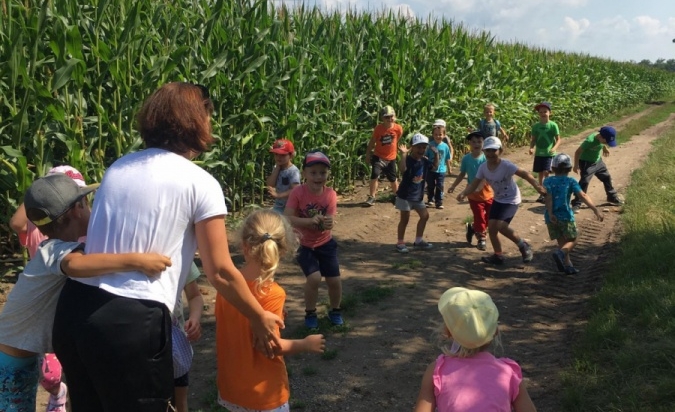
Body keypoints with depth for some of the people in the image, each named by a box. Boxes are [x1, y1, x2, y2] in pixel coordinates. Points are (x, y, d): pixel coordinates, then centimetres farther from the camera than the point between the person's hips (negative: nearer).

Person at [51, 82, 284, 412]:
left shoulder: (117, 168, 12)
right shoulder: (200, 183, -6)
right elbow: (220, 273, -5)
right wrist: (259, 318, 11)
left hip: (73, 308, 6)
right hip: (131, 322, -6)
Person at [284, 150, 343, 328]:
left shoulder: (330, 194, -13)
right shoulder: (298, 193, -20)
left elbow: (329, 220, -12)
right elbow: (287, 219, -25)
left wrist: (329, 224, -36)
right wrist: (310, 221, -37)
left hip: (326, 243, 3)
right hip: (305, 245, -2)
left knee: (334, 280, 1)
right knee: (314, 278, -19)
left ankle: (335, 311, 29)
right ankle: (310, 313, 6)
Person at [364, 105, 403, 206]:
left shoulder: (398, 128, -13)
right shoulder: (378, 128, -14)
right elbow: (372, 142, -3)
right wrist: (367, 155, 0)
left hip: (391, 158, 1)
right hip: (378, 157, -1)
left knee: (393, 179, 13)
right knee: (374, 176, -17)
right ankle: (371, 197, -6)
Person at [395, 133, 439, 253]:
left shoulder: (425, 161, 4)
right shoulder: (408, 160, -19)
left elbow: (435, 167, 21)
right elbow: (402, 169, -40)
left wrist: (436, 154, 10)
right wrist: (404, 154, -42)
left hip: (418, 195, 8)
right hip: (405, 195, -8)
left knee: (425, 216, 13)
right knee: (405, 219, -2)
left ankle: (418, 241, 25)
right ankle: (400, 243, 10)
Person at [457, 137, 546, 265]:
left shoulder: (506, 165, -27)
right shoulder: (483, 167, -10)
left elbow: (524, 174, -31)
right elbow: (474, 184, -9)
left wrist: (537, 186, -45)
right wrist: (463, 193, -29)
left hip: (511, 200, -7)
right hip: (498, 199, 7)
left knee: (500, 225, -20)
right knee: (491, 226, 5)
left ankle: (523, 245, 2)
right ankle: (498, 256, 22)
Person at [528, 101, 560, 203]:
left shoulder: (553, 125, -8)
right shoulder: (535, 126, 2)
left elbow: (558, 139, -5)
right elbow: (533, 139, 7)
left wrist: (554, 148, -22)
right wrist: (531, 148, -11)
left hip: (549, 154, -4)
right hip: (539, 154, 4)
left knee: (546, 172, -15)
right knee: (540, 173, 10)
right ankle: (542, 193, 22)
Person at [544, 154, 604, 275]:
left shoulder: (548, 181, 5)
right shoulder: (570, 182, 1)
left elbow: (548, 197, -9)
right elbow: (583, 196, -10)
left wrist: (550, 214, -17)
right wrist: (595, 210, -15)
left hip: (551, 217, 3)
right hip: (565, 216, -3)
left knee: (561, 241, 16)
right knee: (572, 241, 10)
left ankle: (567, 265, 10)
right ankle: (560, 253, -19)